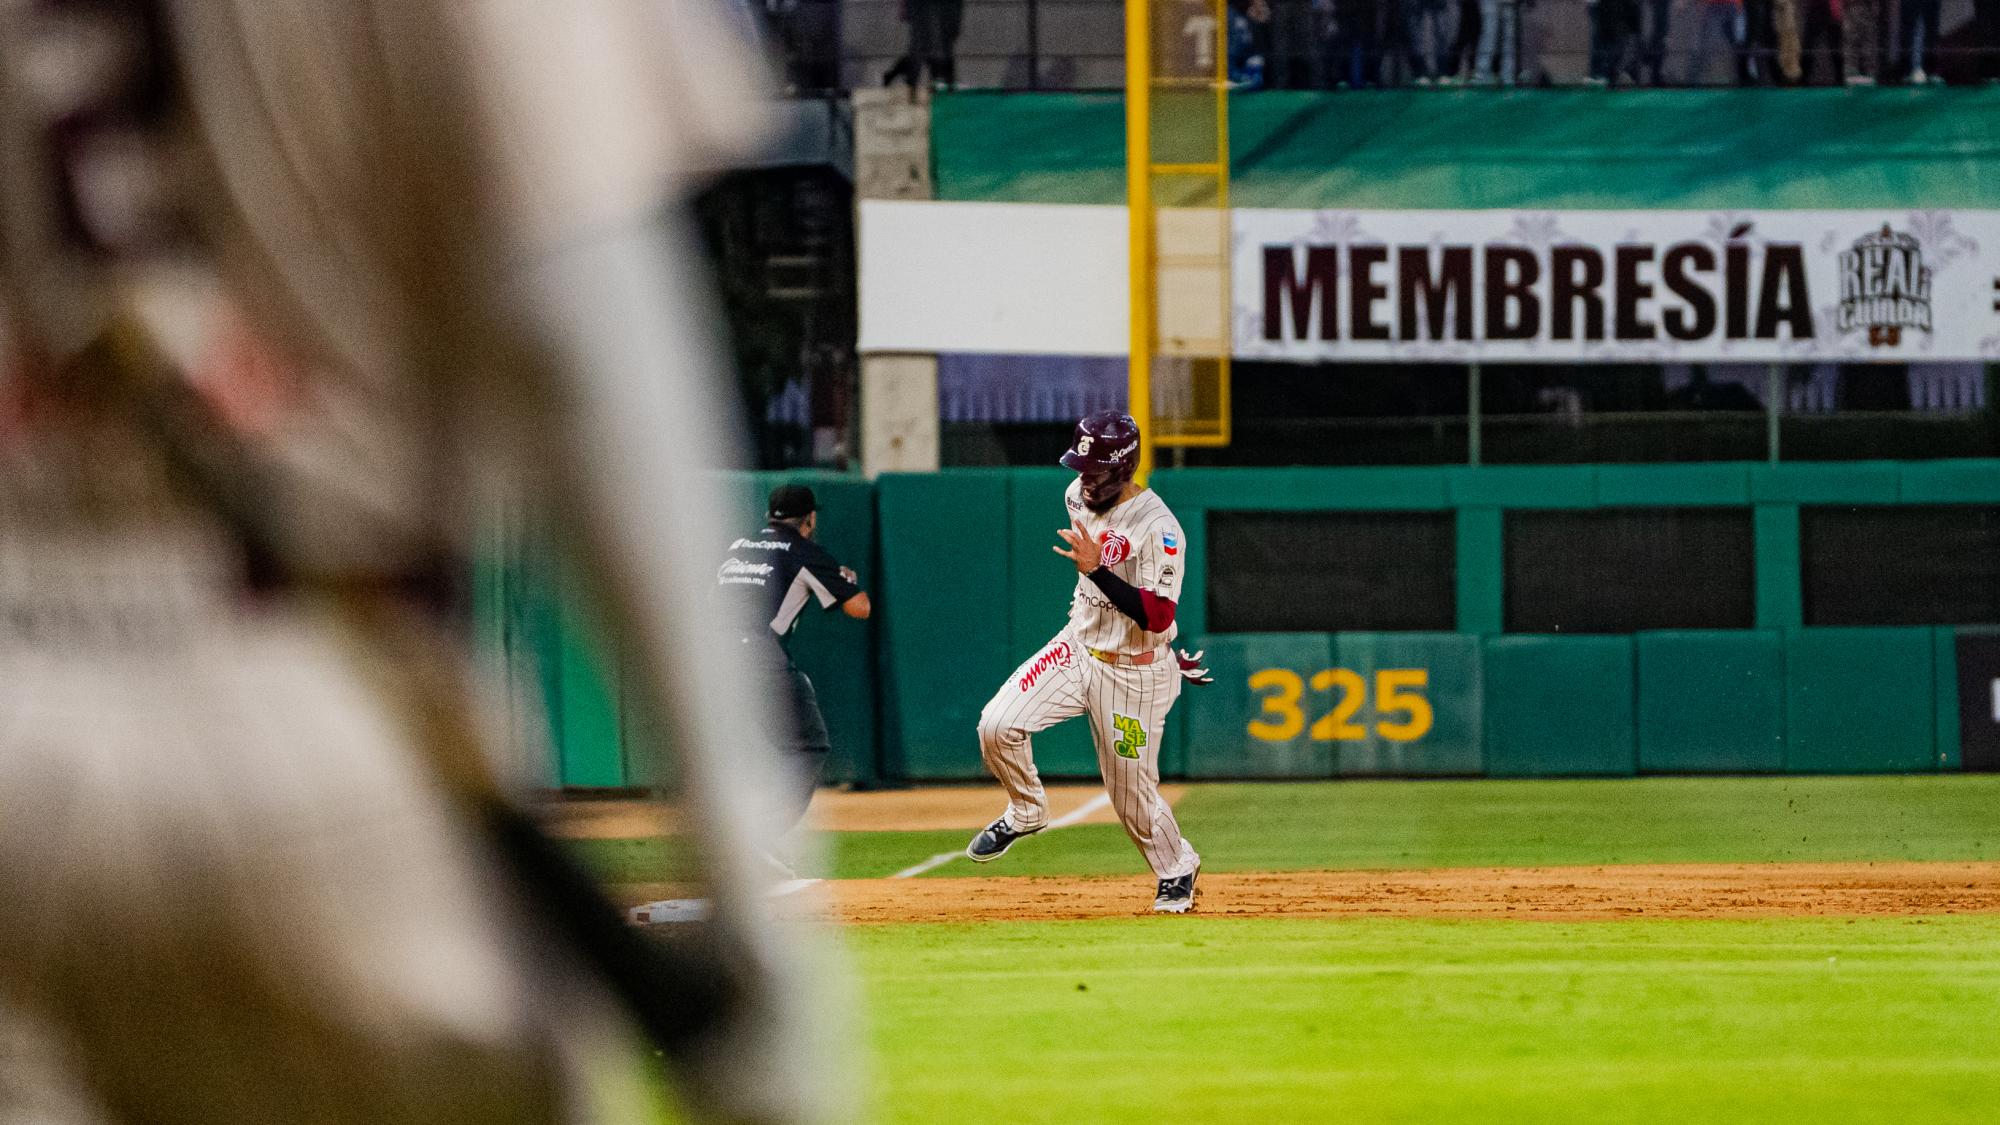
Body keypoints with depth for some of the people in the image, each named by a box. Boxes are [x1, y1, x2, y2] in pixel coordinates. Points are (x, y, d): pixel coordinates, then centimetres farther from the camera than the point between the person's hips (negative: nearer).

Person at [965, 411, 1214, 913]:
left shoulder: (1159, 530, -26)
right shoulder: (1079, 496, -3)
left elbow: (1157, 617, -31)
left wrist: (1095, 568, -37)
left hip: (1134, 675, -6)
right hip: (1078, 647, 6)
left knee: (1132, 793, 3)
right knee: (997, 725, -16)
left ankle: (1177, 869, 32)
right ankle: (1025, 812, 11)